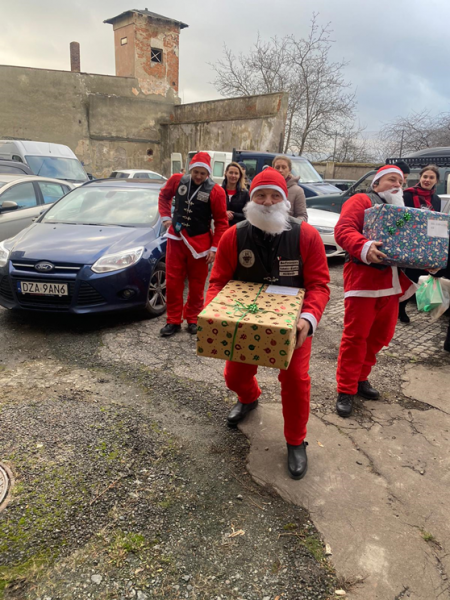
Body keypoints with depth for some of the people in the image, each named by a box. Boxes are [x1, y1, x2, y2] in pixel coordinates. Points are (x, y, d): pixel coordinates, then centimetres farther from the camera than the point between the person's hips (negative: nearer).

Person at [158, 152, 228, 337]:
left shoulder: (215, 191, -11)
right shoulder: (177, 181, -1)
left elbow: (221, 222, -7)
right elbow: (164, 196, 20)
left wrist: (214, 247, -10)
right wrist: (166, 217, 8)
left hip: (199, 242, -2)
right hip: (176, 239, 3)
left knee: (196, 284, 8)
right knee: (173, 282, 5)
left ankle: (192, 319, 24)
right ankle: (173, 320, 16)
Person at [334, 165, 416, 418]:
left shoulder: (403, 210, 25)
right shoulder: (362, 201, 2)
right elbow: (343, 229, -13)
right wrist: (364, 248, -31)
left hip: (392, 280, 8)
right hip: (363, 276, -7)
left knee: (381, 335, 13)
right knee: (356, 335, -4)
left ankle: (360, 378, 31)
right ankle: (346, 391, 6)